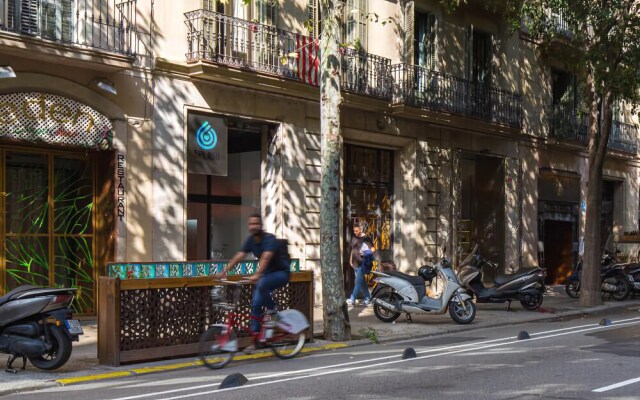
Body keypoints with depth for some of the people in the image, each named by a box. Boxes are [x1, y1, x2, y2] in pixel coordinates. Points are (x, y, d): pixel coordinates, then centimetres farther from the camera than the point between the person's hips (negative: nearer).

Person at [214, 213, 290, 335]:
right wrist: (223, 272, -16)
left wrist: (257, 275, -53)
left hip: (281, 272, -7)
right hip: (267, 273, 7)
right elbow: (238, 257, -7)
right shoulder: (250, 240, -2)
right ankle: (255, 334, 6)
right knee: (256, 303, -3)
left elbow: (265, 258, -38)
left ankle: (272, 311, -11)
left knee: (261, 285, -35)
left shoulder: (270, 239, -23)